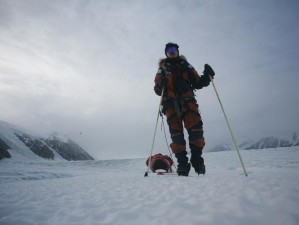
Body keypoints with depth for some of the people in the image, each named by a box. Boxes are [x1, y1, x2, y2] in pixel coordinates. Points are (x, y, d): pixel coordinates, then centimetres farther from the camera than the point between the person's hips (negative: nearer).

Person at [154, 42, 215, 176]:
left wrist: (207, 76, -1)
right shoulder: (162, 69, 20)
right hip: (171, 102, 0)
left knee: (195, 128, -17)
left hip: (187, 100, 1)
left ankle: (197, 159, -5)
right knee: (176, 132, -11)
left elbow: (197, 83, 17)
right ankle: (182, 162, -5)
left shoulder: (186, 66, 24)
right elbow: (157, 90, 11)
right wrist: (161, 84, -11)